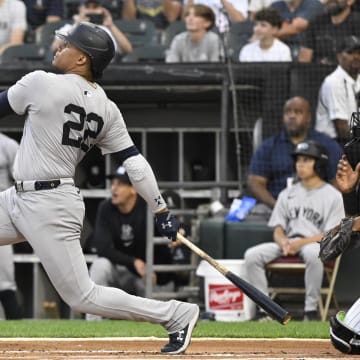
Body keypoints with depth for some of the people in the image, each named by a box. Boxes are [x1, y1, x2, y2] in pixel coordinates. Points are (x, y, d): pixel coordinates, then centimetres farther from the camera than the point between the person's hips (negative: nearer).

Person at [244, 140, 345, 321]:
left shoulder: (333, 196, 2)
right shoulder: (287, 194, 17)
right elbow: (278, 230, 13)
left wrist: (300, 243, -19)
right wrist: (284, 243, -12)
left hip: (314, 243, -5)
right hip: (288, 243, 5)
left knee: (313, 253, -41)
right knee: (252, 255, -19)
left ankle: (311, 310, -31)